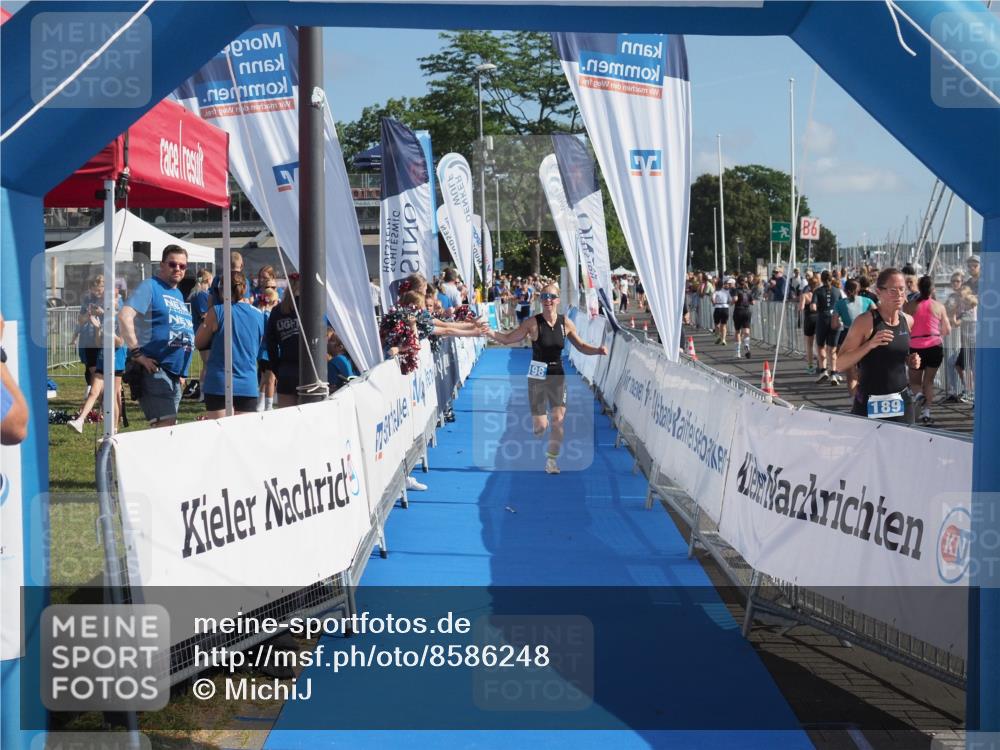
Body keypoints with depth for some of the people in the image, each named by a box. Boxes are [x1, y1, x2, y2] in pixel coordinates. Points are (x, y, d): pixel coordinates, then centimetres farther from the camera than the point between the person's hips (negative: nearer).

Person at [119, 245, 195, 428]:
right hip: (155, 370, -9)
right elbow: (125, 317, -19)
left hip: (175, 374, 9)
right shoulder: (150, 287, -5)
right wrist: (137, 353, -22)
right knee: (165, 423, -16)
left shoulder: (178, 295, 21)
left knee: (168, 426, 10)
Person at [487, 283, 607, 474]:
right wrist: (487, 331, -19)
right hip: (537, 376, -2)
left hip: (557, 376, 2)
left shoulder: (565, 323, -2)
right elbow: (508, 339, -4)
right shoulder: (533, 323, -10)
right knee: (540, 426, -3)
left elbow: (582, 346, 9)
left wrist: (598, 350, -10)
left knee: (558, 419, -8)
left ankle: (551, 460, 8)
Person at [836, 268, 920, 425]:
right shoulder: (865, 321, -11)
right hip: (869, 405, -5)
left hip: (901, 402, 5)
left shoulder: (908, 321, 7)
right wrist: (870, 344, -25)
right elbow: (841, 362, -13)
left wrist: (911, 361, 4)